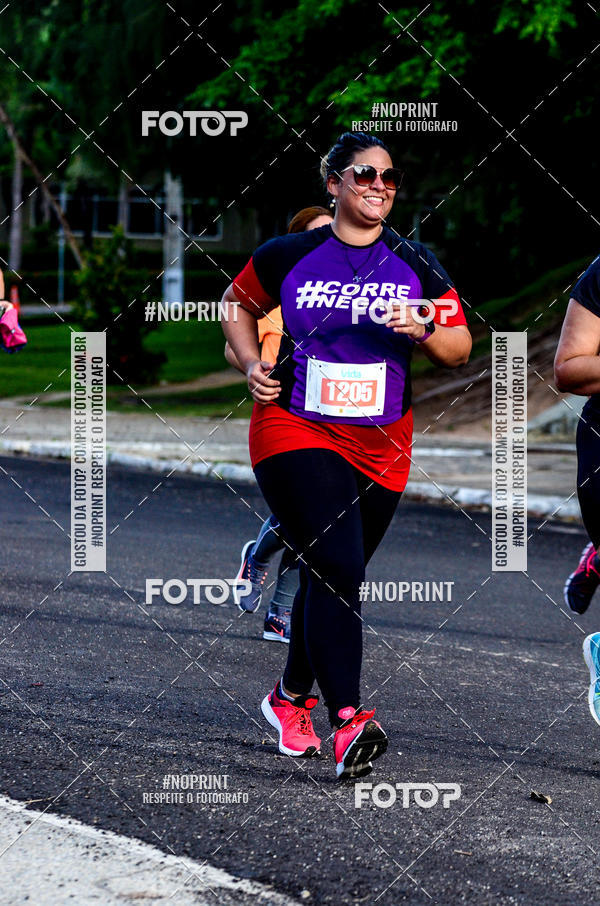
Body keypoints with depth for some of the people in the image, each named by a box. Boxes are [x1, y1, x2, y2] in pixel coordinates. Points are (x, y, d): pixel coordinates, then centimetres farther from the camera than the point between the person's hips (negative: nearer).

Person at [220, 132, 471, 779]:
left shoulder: (415, 264, 4)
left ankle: (291, 697, 35)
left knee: (331, 576, 13)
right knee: (337, 567, -20)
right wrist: (252, 366, 2)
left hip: (380, 446, 4)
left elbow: (460, 351, 7)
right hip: (295, 429, -4)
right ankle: (348, 720, -27)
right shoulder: (288, 256, -1)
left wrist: (425, 329, -14)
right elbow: (237, 302, 17)